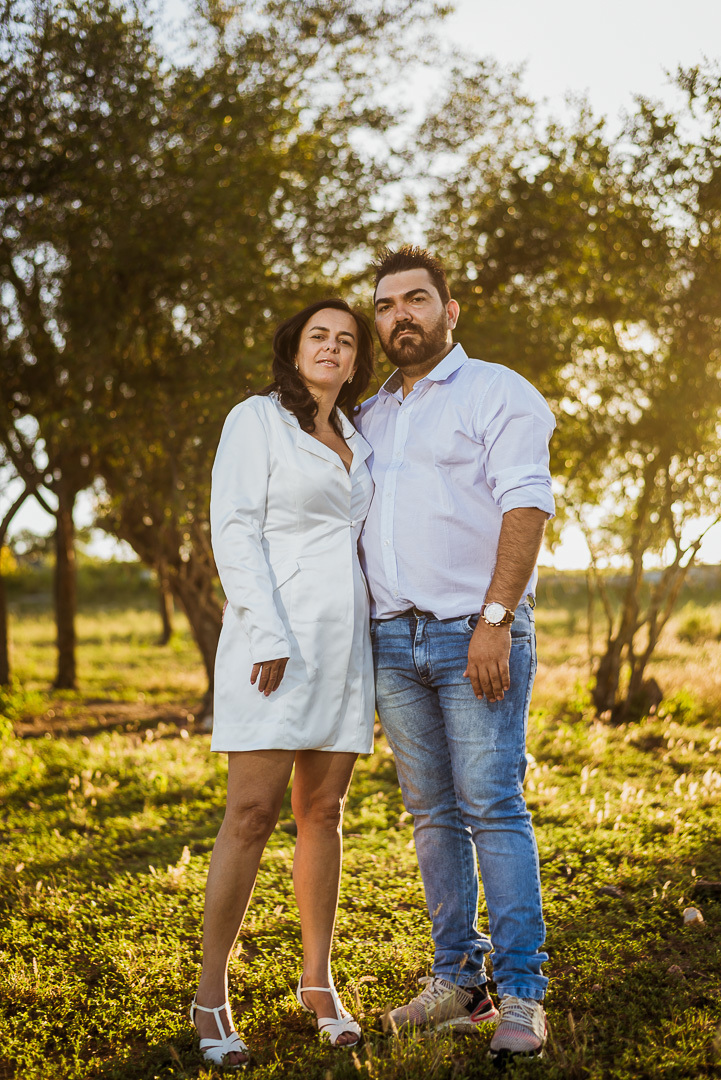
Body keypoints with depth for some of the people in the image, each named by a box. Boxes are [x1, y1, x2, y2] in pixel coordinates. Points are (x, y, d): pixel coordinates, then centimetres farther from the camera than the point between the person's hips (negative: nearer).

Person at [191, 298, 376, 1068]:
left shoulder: (356, 442, 19)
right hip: (274, 640, -6)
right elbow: (234, 532, -9)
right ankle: (211, 995, 0)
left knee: (323, 813, 8)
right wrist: (267, 638, -18)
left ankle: (318, 983, 17)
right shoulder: (256, 420, 0)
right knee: (252, 813, -9)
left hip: (344, 648, 6)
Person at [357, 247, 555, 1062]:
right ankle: (456, 979, 14)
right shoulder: (370, 419, 20)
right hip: (394, 638, 6)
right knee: (433, 813, 7)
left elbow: (526, 507, -9)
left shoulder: (498, 393, 1)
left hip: (475, 634, -6)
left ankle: (521, 994, -4)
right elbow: (353, 528, 21)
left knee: (493, 805, -9)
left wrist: (495, 620, -19)